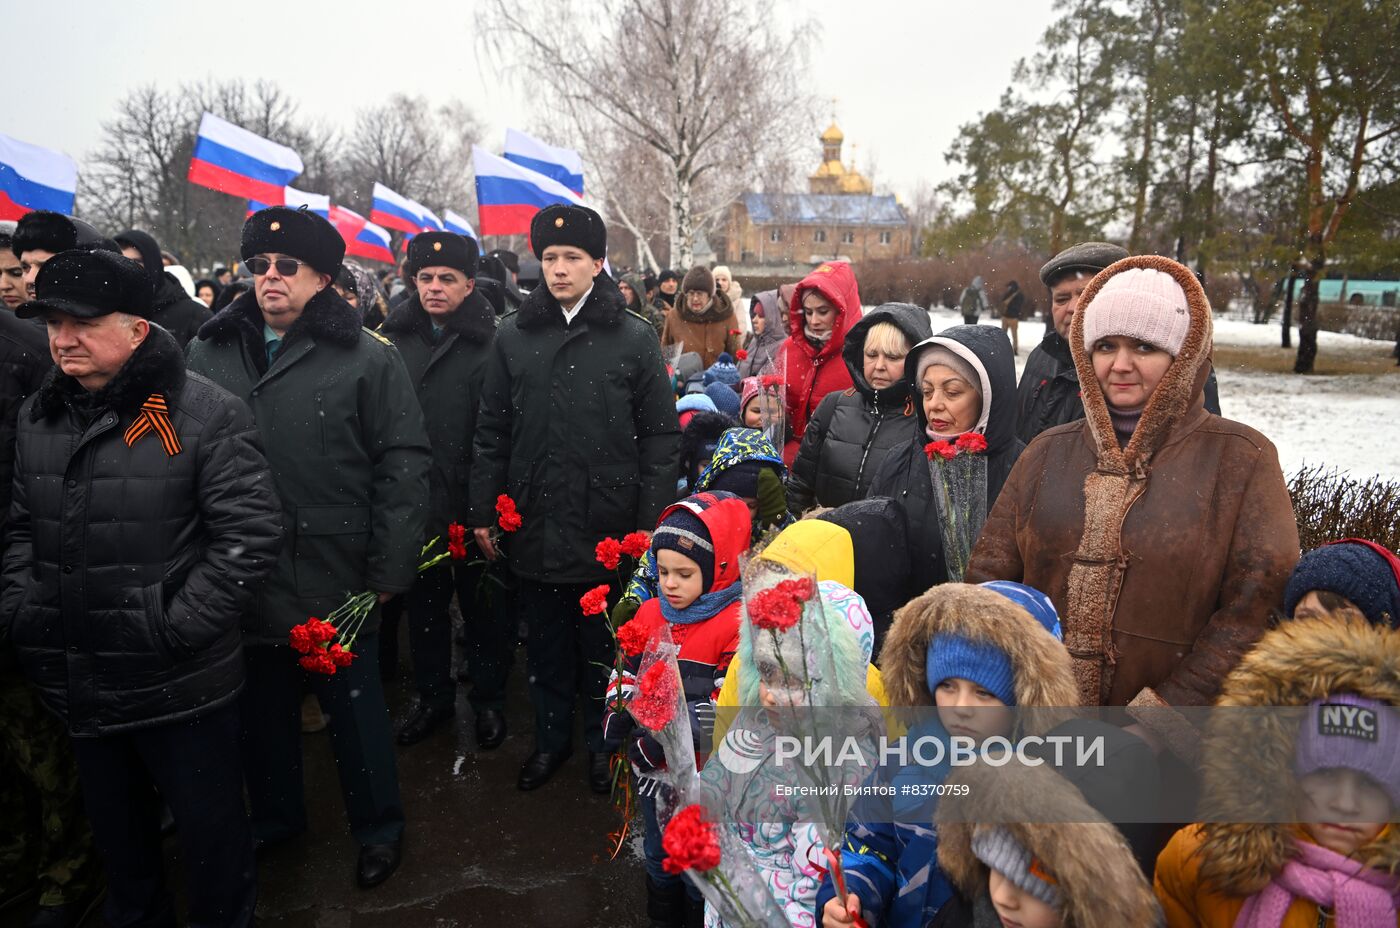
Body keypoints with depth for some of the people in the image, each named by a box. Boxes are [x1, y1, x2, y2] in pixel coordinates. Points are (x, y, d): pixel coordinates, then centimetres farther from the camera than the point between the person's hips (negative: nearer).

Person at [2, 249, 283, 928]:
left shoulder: (203, 413, -14)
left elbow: (250, 534, -18)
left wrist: (178, 626, -19)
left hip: (181, 685, -6)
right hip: (77, 685, 6)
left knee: (209, 828, 12)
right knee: (115, 831, 26)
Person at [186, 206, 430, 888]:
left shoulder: (367, 358, -5)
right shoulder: (209, 352, 6)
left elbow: (403, 466, -8)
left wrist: (389, 570, -12)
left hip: (335, 578, -4)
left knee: (354, 705, 10)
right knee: (261, 704, 19)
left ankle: (378, 828, 31)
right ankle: (274, 819, 43)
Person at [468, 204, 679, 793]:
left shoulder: (633, 338, -3)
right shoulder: (514, 336, 5)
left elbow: (660, 436, -4)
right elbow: (492, 432, 7)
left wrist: (652, 521, -8)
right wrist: (483, 511, 4)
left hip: (608, 528, -2)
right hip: (535, 525, 3)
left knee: (604, 645, 13)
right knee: (546, 644, 16)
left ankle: (604, 742, 33)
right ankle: (550, 737, 36)